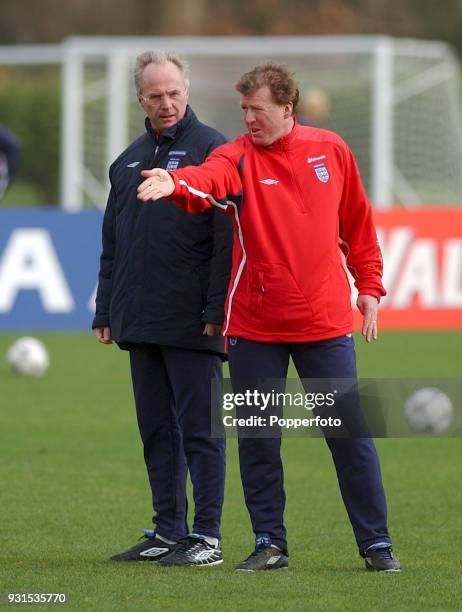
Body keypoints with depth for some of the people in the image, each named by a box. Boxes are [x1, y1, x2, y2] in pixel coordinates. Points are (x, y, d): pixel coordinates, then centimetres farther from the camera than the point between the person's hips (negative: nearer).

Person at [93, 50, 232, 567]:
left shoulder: (212, 150, -4)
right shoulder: (129, 160, 17)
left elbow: (227, 238, -11)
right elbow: (112, 243, 22)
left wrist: (217, 309, -17)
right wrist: (106, 311, 17)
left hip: (192, 323, -7)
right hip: (140, 320, 7)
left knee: (198, 428, -4)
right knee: (157, 430, 10)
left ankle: (206, 537, -2)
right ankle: (168, 531, 16)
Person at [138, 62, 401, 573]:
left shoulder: (331, 150, 3)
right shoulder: (239, 157, -3)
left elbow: (357, 223, 14)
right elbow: (210, 179, -27)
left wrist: (369, 286, 12)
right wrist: (176, 184, -49)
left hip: (325, 322, 0)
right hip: (254, 326, 0)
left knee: (350, 433, 2)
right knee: (257, 439, 5)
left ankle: (376, 543, 11)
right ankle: (269, 543, 17)